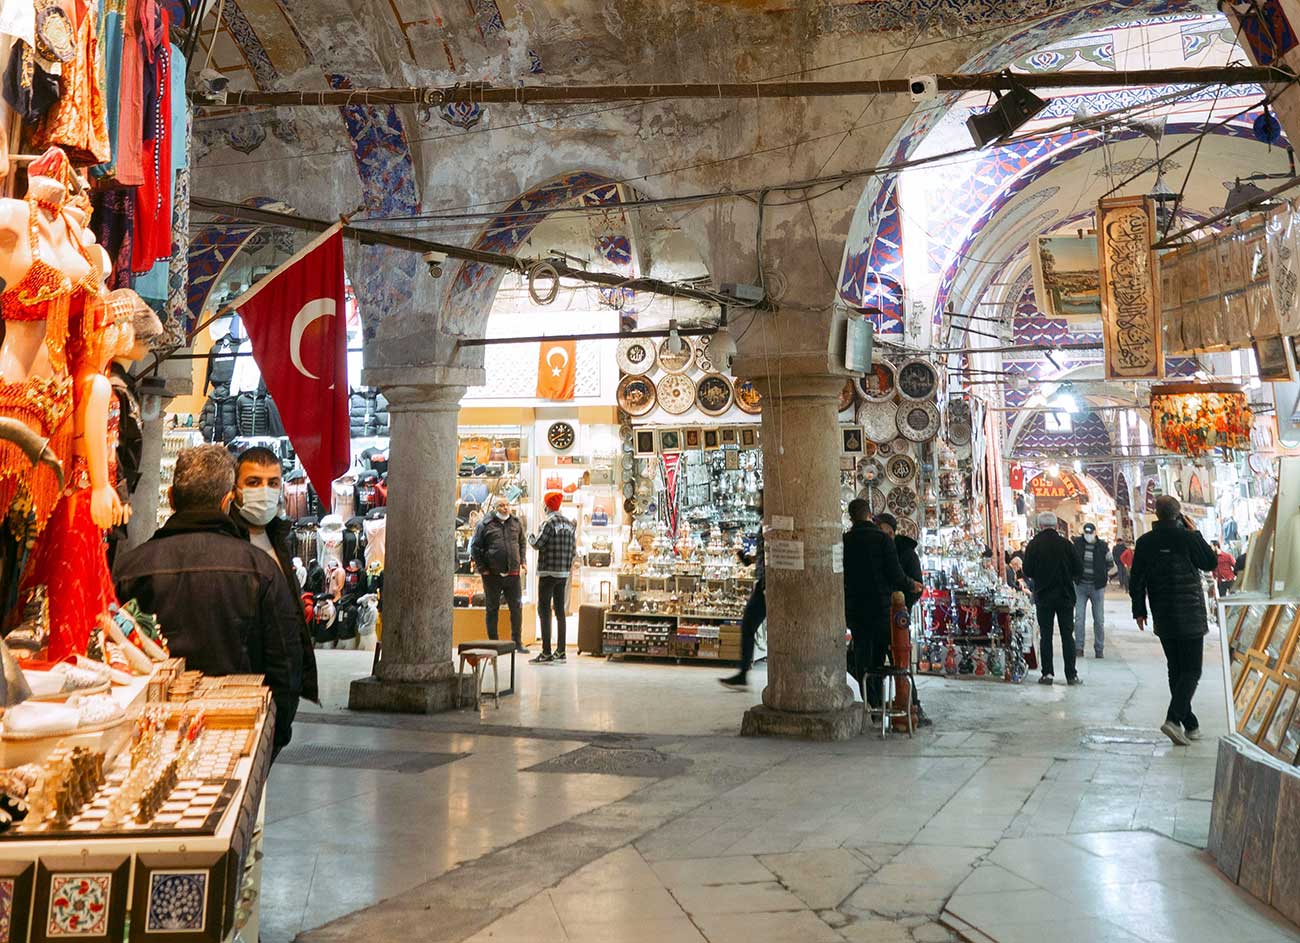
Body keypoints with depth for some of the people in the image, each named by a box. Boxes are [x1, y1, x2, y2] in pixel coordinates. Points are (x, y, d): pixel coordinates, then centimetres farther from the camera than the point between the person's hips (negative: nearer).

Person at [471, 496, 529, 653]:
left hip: (513, 574, 2)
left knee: (517, 608, 1)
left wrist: (523, 561, 8)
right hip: (492, 574, -2)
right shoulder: (486, 525, -1)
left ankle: (517, 641, 10)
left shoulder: (517, 523, 9)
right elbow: (475, 547, 2)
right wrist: (481, 568, -3)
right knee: (492, 609, 7)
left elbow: (522, 543, 21)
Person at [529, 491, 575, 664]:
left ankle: (546, 653, -9)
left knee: (544, 611, -5)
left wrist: (530, 537, 7)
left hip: (548, 572, -7)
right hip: (564, 573, 7)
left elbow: (538, 544, -12)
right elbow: (573, 547, 12)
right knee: (560, 611, 11)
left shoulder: (550, 522, -12)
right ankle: (560, 652, 13)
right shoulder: (569, 523, 10)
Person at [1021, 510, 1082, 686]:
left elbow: (1028, 572, -7)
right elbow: (1079, 569, -3)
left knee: (1046, 636, 6)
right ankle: (1071, 675, 5)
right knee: (1067, 635, 7)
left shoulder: (1033, 545, -7)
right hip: (1065, 596, 1)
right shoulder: (1065, 543, -5)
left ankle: (1047, 673, 2)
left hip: (1043, 596, -1)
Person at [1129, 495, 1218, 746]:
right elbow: (1210, 563, 3)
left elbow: (1136, 579, 2)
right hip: (1190, 616, -4)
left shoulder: (1145, 542, 1)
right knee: (1191, 671, -1)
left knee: (1175, 670, 13)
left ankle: (1190, 725, 16)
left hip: (1163, 619, 4)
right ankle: (1174, 719, -18)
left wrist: (1139, 610, 11)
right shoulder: (1187, 537, -11)